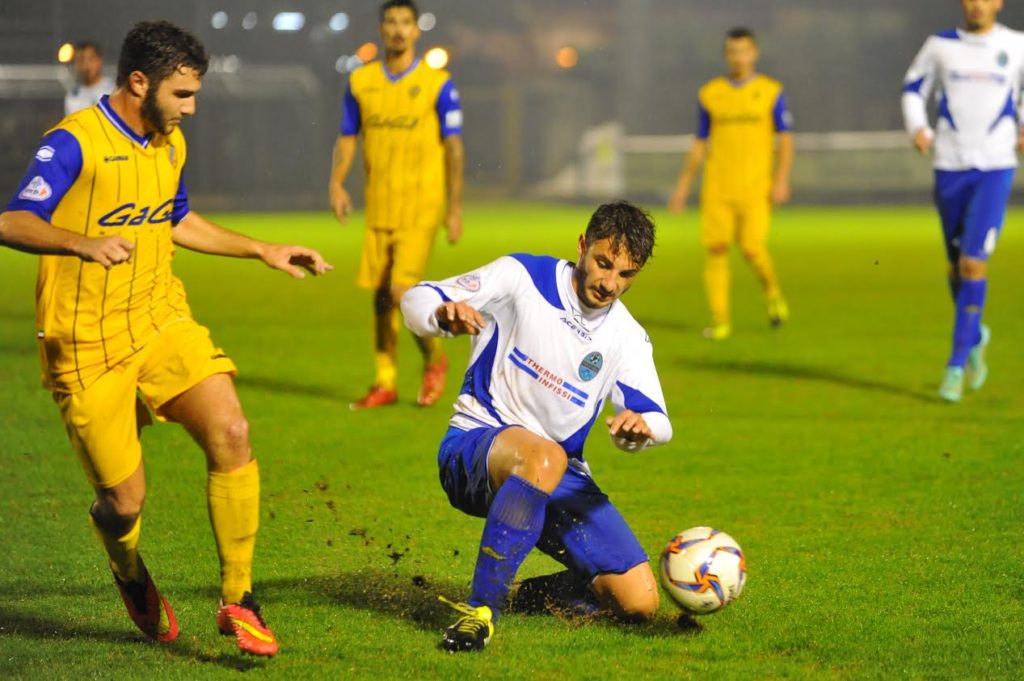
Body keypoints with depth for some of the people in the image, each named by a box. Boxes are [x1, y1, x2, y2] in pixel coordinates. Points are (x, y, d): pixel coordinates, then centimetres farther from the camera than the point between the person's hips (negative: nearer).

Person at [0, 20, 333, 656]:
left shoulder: (170, 144, 10)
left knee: (230, 432, -19)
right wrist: (85, 244, -40)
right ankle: (133, 579, 34)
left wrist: (264, 250, 27)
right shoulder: (75, 142, -14)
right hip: (89, 345, -6)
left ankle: (238, 599, -8)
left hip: (162, 322, 6)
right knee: (123, 499, -4)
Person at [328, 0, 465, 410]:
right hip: (379, 206, 4)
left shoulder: (437, 84, -3)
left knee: (402, 290, -14)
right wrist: (337, 183, -5)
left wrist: (455, 209, -4)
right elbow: (347, 138, 11)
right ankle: (385, 383, 16)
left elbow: (453, 147, -1)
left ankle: (433, 360, 11)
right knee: (379, 293, 6)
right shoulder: (361, 82, 7)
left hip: (420, 206, -4)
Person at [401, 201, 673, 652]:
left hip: (561, 478, 5)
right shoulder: (523, 277, -6)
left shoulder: (627, 338, 6)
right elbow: (416, 300, -8)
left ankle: (547, 592, 22)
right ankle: (480, 610, -35)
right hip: (473, 447, -5)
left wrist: (640, 427, -27)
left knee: (639, 602, -10)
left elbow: (658, 421, -1)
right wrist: (443, 315, -34)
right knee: (544, 457, -43)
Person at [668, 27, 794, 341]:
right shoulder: (709, 94, 10)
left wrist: (781, 179, -10)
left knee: (753, 248, -13)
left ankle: (772, 292, 17)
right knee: (716, 249, -6)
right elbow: (699, 144, 15)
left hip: (755, 188, -2)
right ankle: (720, 321, 0)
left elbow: (785, 139, 3)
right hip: (717, 187, 2)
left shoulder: (771, 92, 5)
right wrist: (683, 185, 11)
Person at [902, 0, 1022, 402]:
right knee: (957, 266, 10)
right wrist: (917, 127, -4)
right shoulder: (941, 46, 4)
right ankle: (976, 337, 39)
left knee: (973, 265, -13)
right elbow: (913, 89, 14)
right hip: (949, 166, 2)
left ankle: (956, 367, -9)